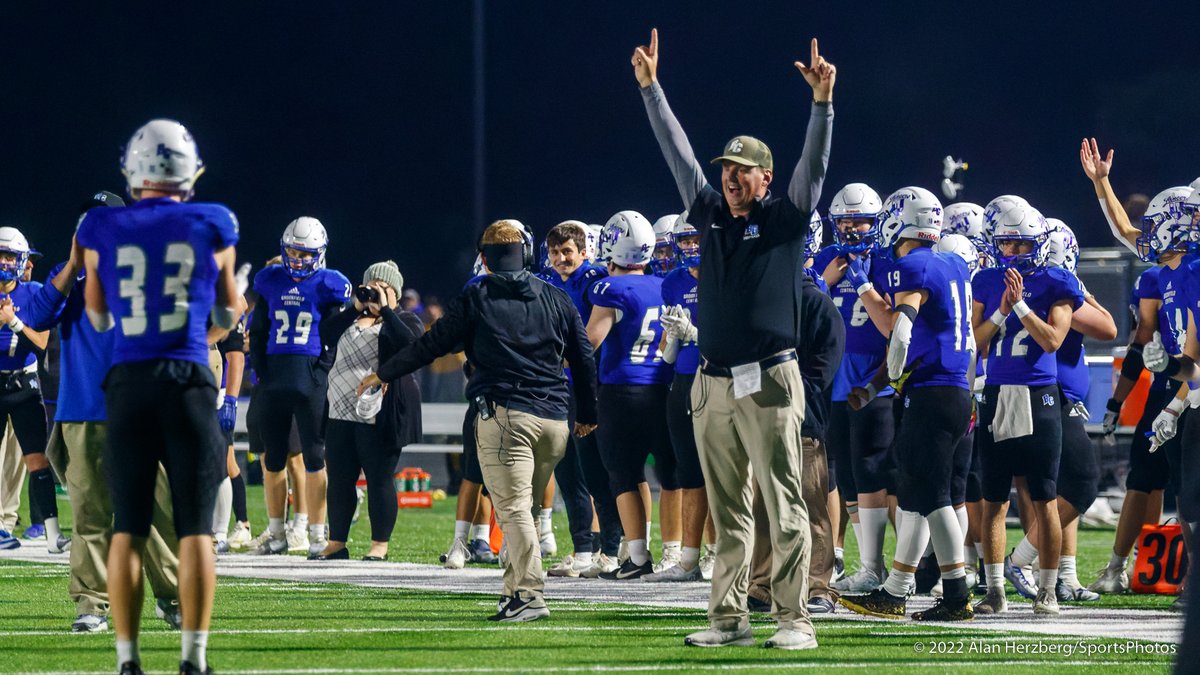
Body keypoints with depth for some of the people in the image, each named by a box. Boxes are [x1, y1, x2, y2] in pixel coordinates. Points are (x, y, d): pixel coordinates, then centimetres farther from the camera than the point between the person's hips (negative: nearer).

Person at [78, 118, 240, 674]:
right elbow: (228, 316, 16)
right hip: (188, 381, -1)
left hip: (128, 383, 1)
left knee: (127, 528, 5)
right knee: (195, 528, 1)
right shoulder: (212, 228, 1)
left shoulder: (103, 231, 4)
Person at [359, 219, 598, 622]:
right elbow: (584, 360, 19)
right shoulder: (556, 299, 14)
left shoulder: (476, 298, 2)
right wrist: (587, 415, 31)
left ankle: (529, 594, -21)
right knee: (524, 508, 14)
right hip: (553, 420, 5)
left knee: (513, 509, -10)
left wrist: (383, 374, 20)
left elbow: (432, 344, 7)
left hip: (504, 414, -5)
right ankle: (515, 591, 16)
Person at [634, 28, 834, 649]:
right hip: (713, 384, 6)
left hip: (767, 383, -5)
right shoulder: (710, 214, 13)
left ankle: (794, 618, -5)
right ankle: (729, 617, 12)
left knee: (784, 509, -5)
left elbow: (813, 166, -11)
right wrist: (650, 87, 17)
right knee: (727, 513, 9)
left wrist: (822, 102, -24)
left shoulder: (784, 220, 1)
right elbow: (678, 153, 17)